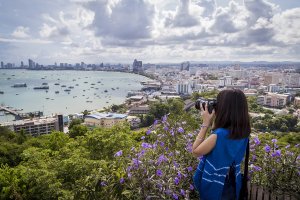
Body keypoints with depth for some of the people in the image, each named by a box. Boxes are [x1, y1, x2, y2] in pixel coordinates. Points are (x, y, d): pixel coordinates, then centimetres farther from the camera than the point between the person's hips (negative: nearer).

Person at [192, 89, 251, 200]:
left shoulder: (218, 135, -32)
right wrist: (213, 121, -5)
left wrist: (205, 124, -18)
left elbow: (196, 151, -17)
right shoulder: (243, 132, -8)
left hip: (215, 189, -6)